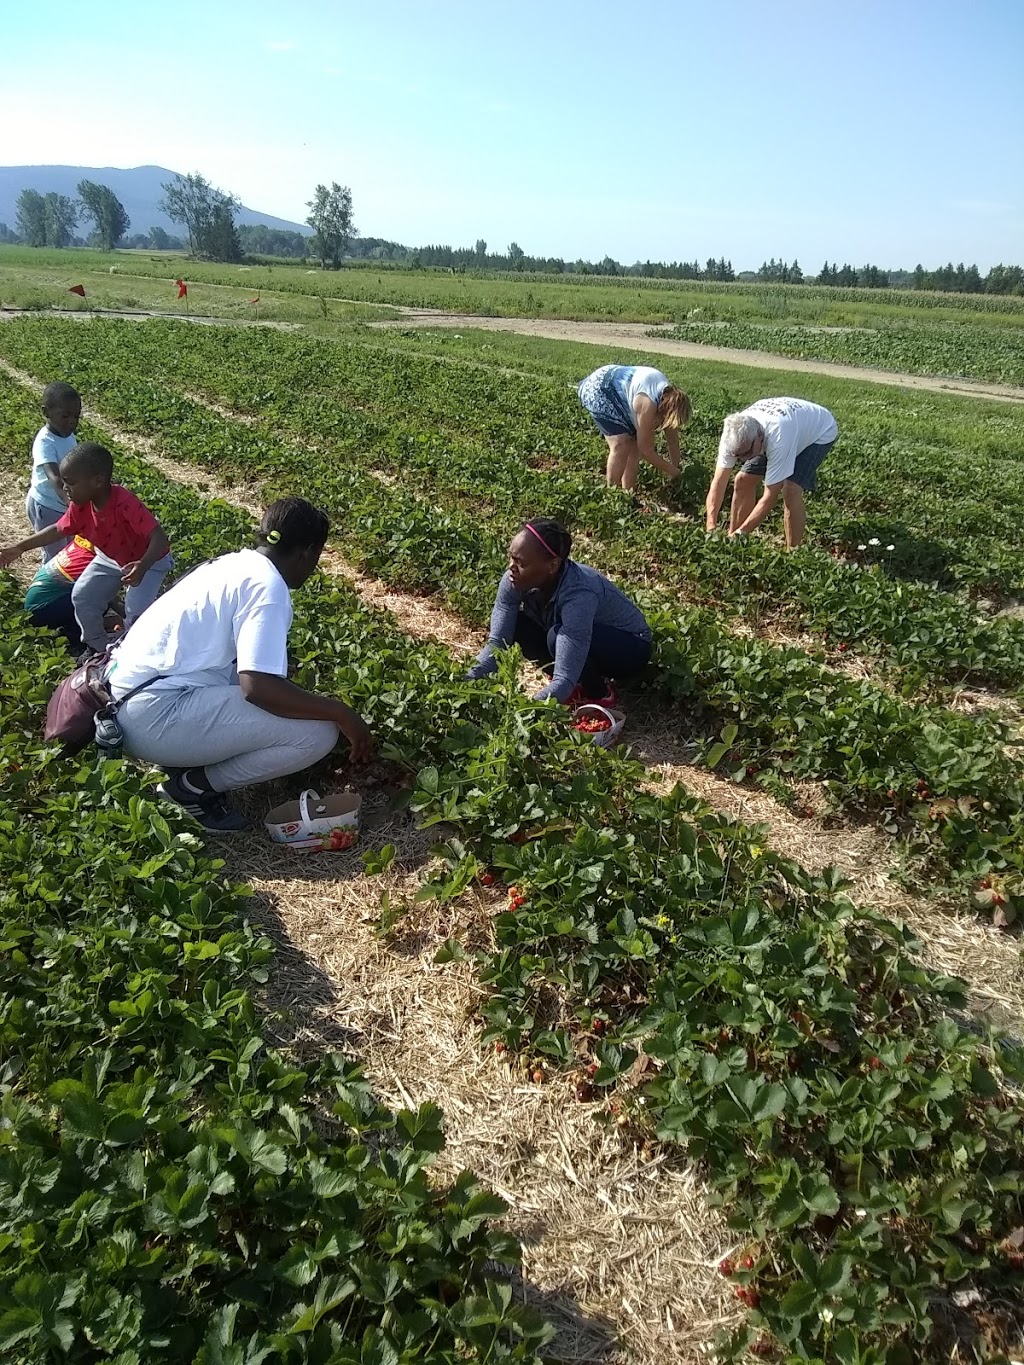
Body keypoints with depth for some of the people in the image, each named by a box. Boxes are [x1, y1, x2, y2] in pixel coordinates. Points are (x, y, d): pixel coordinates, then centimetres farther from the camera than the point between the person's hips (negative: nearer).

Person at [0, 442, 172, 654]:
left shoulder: (126, 504, -41)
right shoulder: (80, 505, -19)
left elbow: (160, 539, -47)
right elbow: (58, 530, -1)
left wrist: (143, 566, -64)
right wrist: (20, 547, -3)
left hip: (149, 560, -7)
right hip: (110, 558, 7)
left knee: (136, 610, -21)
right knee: (82, 596, 3)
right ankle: (98, 647, 25)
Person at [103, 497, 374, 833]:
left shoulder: (233, 564, 14)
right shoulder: (267, 585, -13)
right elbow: (259, 687, -25)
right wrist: (341, 713, -14)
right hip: (154, 716, -10)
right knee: (317, 732, -14)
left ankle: (184, 759, 13)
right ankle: (194, 786, -1)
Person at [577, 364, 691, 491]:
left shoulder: (669, 398, -11)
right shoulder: (648, 405, -36)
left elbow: (673, 440, 2)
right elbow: (646, 450, -26)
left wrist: (675, 470, 5)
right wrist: (674, 472, -15)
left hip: (618, 391, 9)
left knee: (634, 444, 3)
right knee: (621, 444, -21)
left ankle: (628, 493, 11)